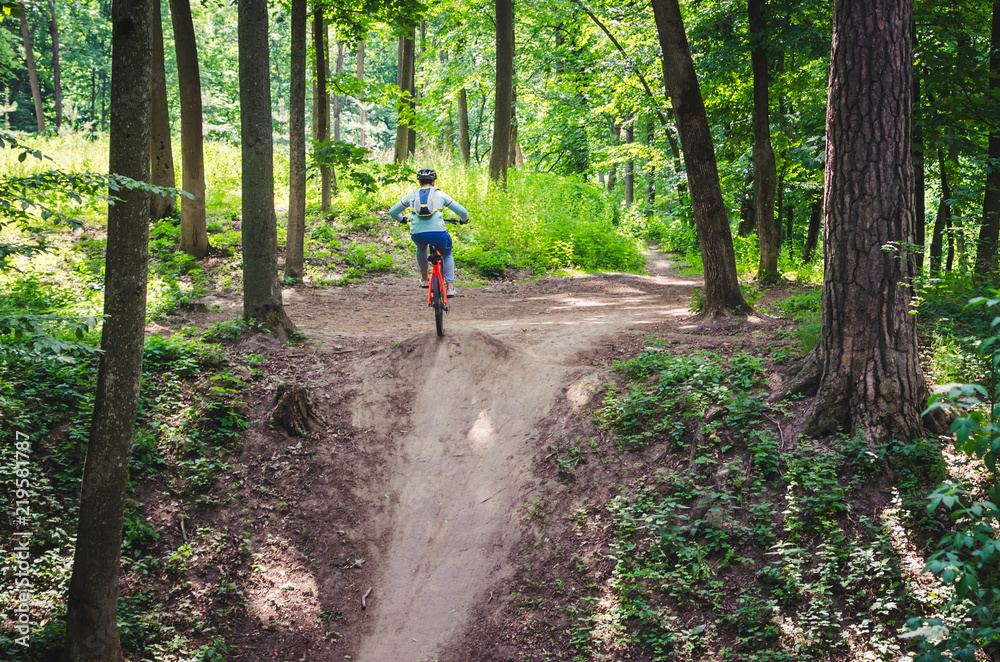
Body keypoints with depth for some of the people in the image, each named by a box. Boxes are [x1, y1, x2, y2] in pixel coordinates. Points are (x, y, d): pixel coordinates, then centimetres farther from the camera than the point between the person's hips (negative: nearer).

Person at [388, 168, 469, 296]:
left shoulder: (411, 195, 18)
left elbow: (392, 212, 26)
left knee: (421, 248, 39)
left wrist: (401, 219, 47)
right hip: (438, 233, -2)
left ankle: (424, 279, 44)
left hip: (417, 234, 2)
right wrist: (464, 219, 35)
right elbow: (462, 211, 13)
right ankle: (450, 287, 17)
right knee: (447, 255, 28)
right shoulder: (440, 194, 14)